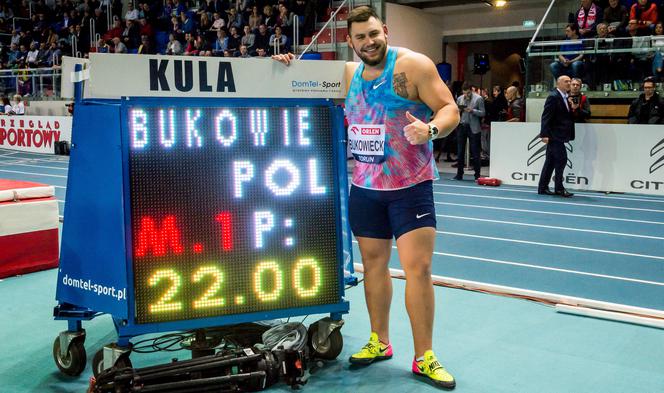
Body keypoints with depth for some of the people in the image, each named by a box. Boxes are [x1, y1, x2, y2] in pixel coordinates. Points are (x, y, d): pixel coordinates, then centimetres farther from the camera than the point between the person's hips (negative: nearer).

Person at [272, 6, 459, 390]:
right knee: (374, 262, 13)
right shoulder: (349, 72, 9)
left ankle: (424, 359, 3)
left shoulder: (413, 65, -8)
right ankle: (379, 342, 28)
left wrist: (430, 129, -33)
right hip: (365, 185, 6)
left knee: (419, 268, -8)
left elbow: (450, 111, -12)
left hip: (411, 185, -5)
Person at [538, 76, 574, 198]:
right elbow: (546, 117, -17)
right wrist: (545, 134, -22)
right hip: (554, 135, -9)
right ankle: (559, 188, -3)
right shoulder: (553, 97, -11)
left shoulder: (565, 97, 16)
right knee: (561, 159, -10)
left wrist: (573, 109, 6)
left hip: (558, 135, 9)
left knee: (551, 161, 11)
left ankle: (543, 188, 16)